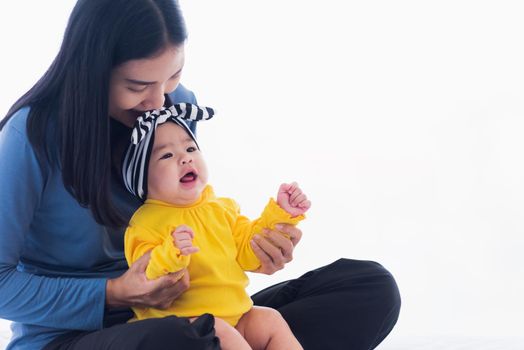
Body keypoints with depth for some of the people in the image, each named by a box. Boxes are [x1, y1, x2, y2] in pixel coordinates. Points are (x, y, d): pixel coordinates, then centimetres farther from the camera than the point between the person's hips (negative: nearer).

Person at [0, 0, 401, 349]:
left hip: (170, 309, 6)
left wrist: (250, 248, -7)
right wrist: (111, 296, -23)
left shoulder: (179, 105, 1)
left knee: (373, 285, -8)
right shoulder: (34, 133, -15)